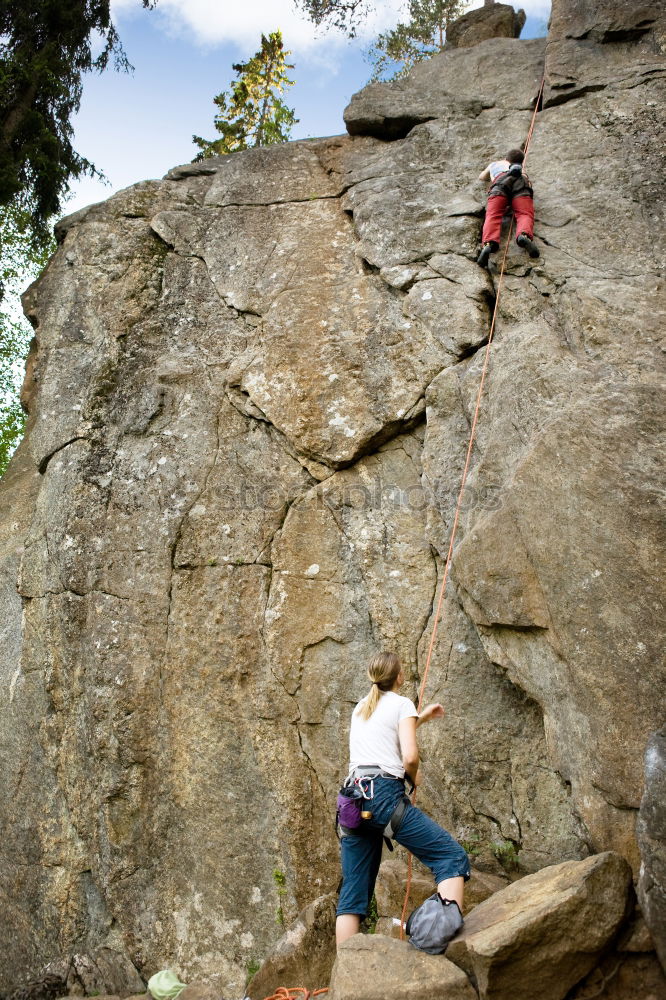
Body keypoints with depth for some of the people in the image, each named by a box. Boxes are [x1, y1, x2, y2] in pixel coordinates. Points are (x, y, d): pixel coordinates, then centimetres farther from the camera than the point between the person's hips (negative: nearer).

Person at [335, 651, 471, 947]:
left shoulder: (361, 708, 23)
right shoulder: (401, 703, 4)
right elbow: (409, 756, -8)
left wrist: (422, 718, 46)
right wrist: (414, 777, 12)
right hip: (385, 795, -7)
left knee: (352, 895, 9)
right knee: (452, 857, -4)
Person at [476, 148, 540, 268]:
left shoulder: (494, 164, 45)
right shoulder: (520, 168, 43)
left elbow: (481, 177, 61)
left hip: (501, 181, -1)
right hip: (521, 181, 1)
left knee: (493, 215, -19)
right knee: (525, 214, -16)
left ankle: (488, 244, -49)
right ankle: (524, 235, -52)